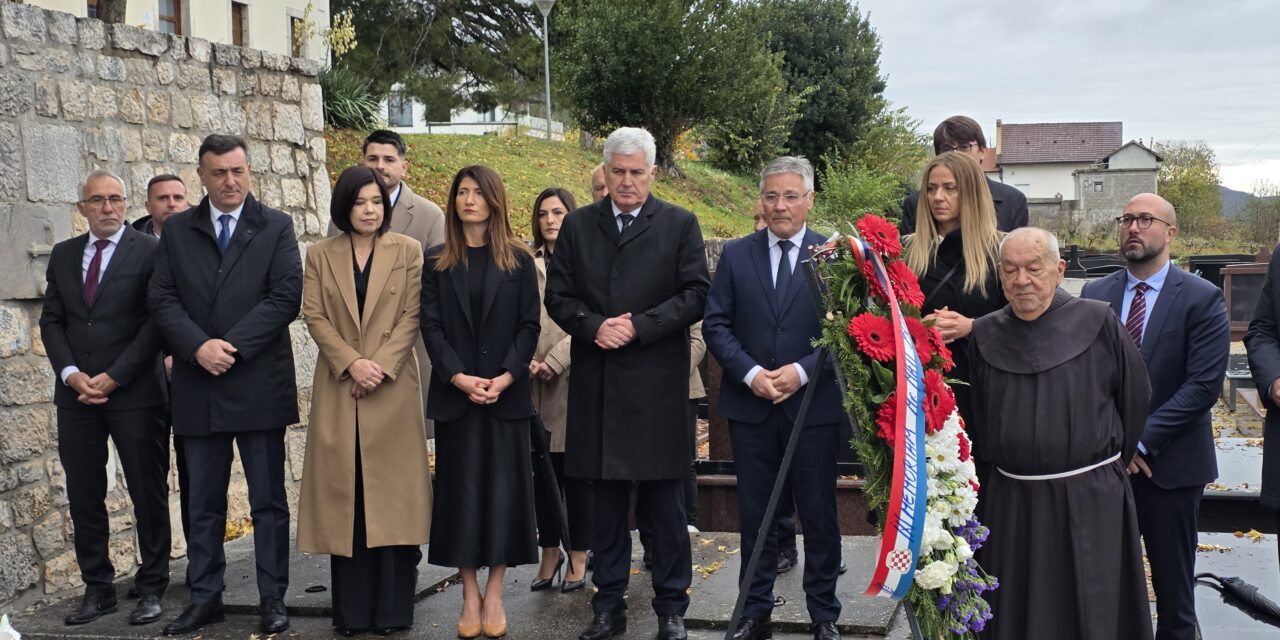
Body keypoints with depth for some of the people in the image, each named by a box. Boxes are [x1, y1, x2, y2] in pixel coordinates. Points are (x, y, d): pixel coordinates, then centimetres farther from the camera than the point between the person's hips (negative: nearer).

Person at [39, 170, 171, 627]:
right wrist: (72, 375, -4)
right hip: (76, 392, 5)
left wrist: (113, 378, -12)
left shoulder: (149, 251, -2)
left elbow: (155, 322, -8)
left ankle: (152, 588, 13)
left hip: (135, 392, -4)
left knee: (148, 494, 2)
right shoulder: (63, 255, 13)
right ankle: (97, 589, 19)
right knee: (83, 496, 8)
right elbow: (51, 321, 11)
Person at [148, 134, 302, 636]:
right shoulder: (176, 230, 9)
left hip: (260, 383, -2)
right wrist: (199, 346, -13)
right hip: (198, 384, 3)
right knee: (204, 503, 11)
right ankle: (204, 597, 21)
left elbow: (286, 296, -8)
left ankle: (272, 599, 13)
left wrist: (232, 346, -15)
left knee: (268, 500, 5)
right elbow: (162, 299, 2)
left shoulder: (276, 227, 2)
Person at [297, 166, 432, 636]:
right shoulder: (320, 255, 9)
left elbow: (412, 316, -2)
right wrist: (351, 363, -12)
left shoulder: (408, 251, 4)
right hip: (339, 389, 1)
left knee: (392, 493, 0)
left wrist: (380, 365, -13)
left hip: (393, 388, -1)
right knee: (345, 494, 3)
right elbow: (314, 316, 2)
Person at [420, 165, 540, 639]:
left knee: (503, 488, 1)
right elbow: (431, 325, 0)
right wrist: (458, 377, -13)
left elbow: (529, 325, -1)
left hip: (506, 393, -1)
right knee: (460, 489, 4)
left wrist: (505, 377, -14)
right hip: (455, 395, 1)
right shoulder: (437, 261, 6)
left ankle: (494, 596, 11)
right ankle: (470, 597, 12)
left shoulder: (518, 260, 4)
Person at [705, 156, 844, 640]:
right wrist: (750, 373, -12)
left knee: (819, 514, 7)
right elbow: (716, 324, 1)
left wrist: (802, 371, -15)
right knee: (755, 514, 10)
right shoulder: (735, 255, 5)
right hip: (750, 405, 2)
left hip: (814, 404, -1)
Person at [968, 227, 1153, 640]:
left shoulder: (1098, 322, -6)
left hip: (1091, 501, -2)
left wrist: (1111, 459, 13)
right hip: (1012, 502, 3)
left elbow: (1135, 397, 4)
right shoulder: (985, 335, 2)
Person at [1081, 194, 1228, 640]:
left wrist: (1140, 440, -15)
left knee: (1173, 579, 9)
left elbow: (1204, 384, -13)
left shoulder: (1202, 299, -6)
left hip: (1171, 464, -2)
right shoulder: (1094, 295, 5)